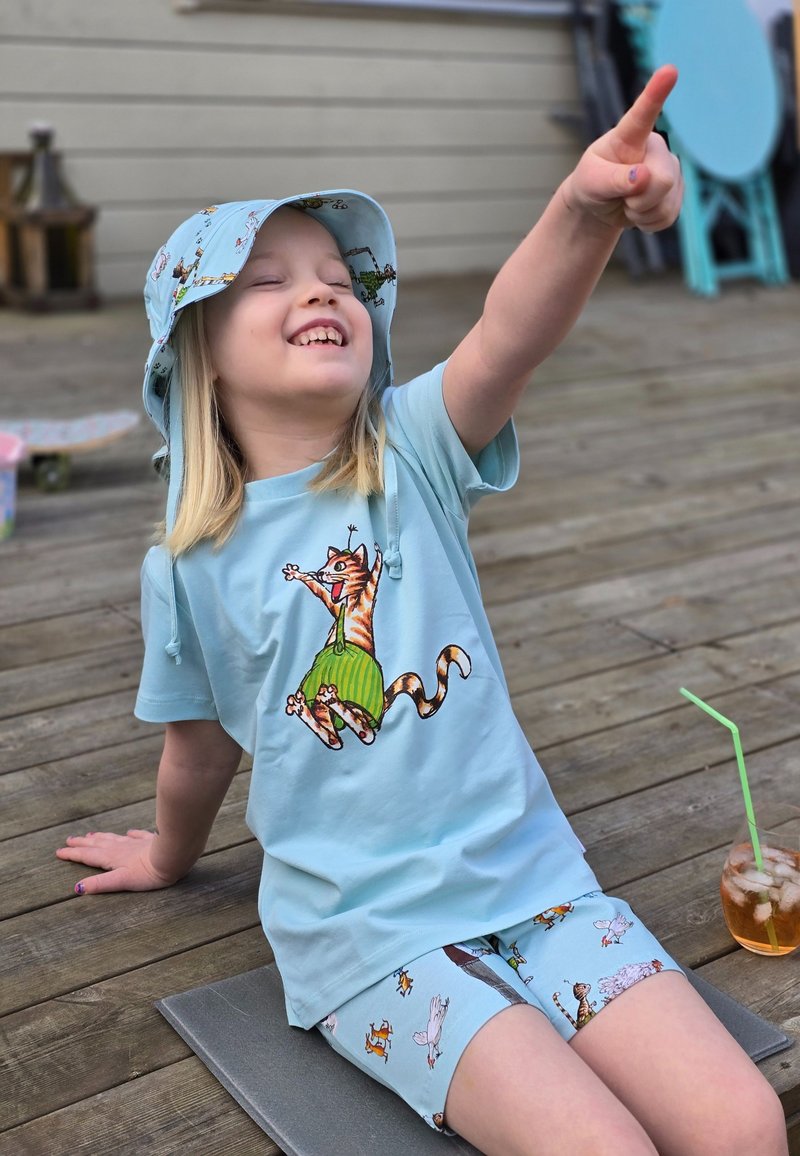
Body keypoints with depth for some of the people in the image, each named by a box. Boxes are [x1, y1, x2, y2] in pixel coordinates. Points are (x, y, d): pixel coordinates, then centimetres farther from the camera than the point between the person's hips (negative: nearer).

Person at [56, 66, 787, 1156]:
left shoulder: (414, 450, -3)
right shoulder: (189, 568, -3)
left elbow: (510, 333, -25)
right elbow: (202, 748, 14)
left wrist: (585, 207, -45)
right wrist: (171, 857, 32)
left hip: (535, 879, 2)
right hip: (364, 930, -1)